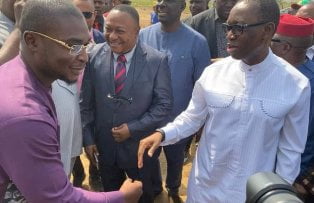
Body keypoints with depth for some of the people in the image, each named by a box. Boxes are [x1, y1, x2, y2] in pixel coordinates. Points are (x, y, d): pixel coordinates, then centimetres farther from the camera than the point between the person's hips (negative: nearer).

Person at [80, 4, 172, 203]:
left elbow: (164, 104, -11)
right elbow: (86, 102, -3)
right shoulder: (95, 56, -10)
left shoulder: (157, 60, -17)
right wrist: (88, 138, -2)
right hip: (104, 145, 2)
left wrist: (132, 128, -17)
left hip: (139, 146, -1)